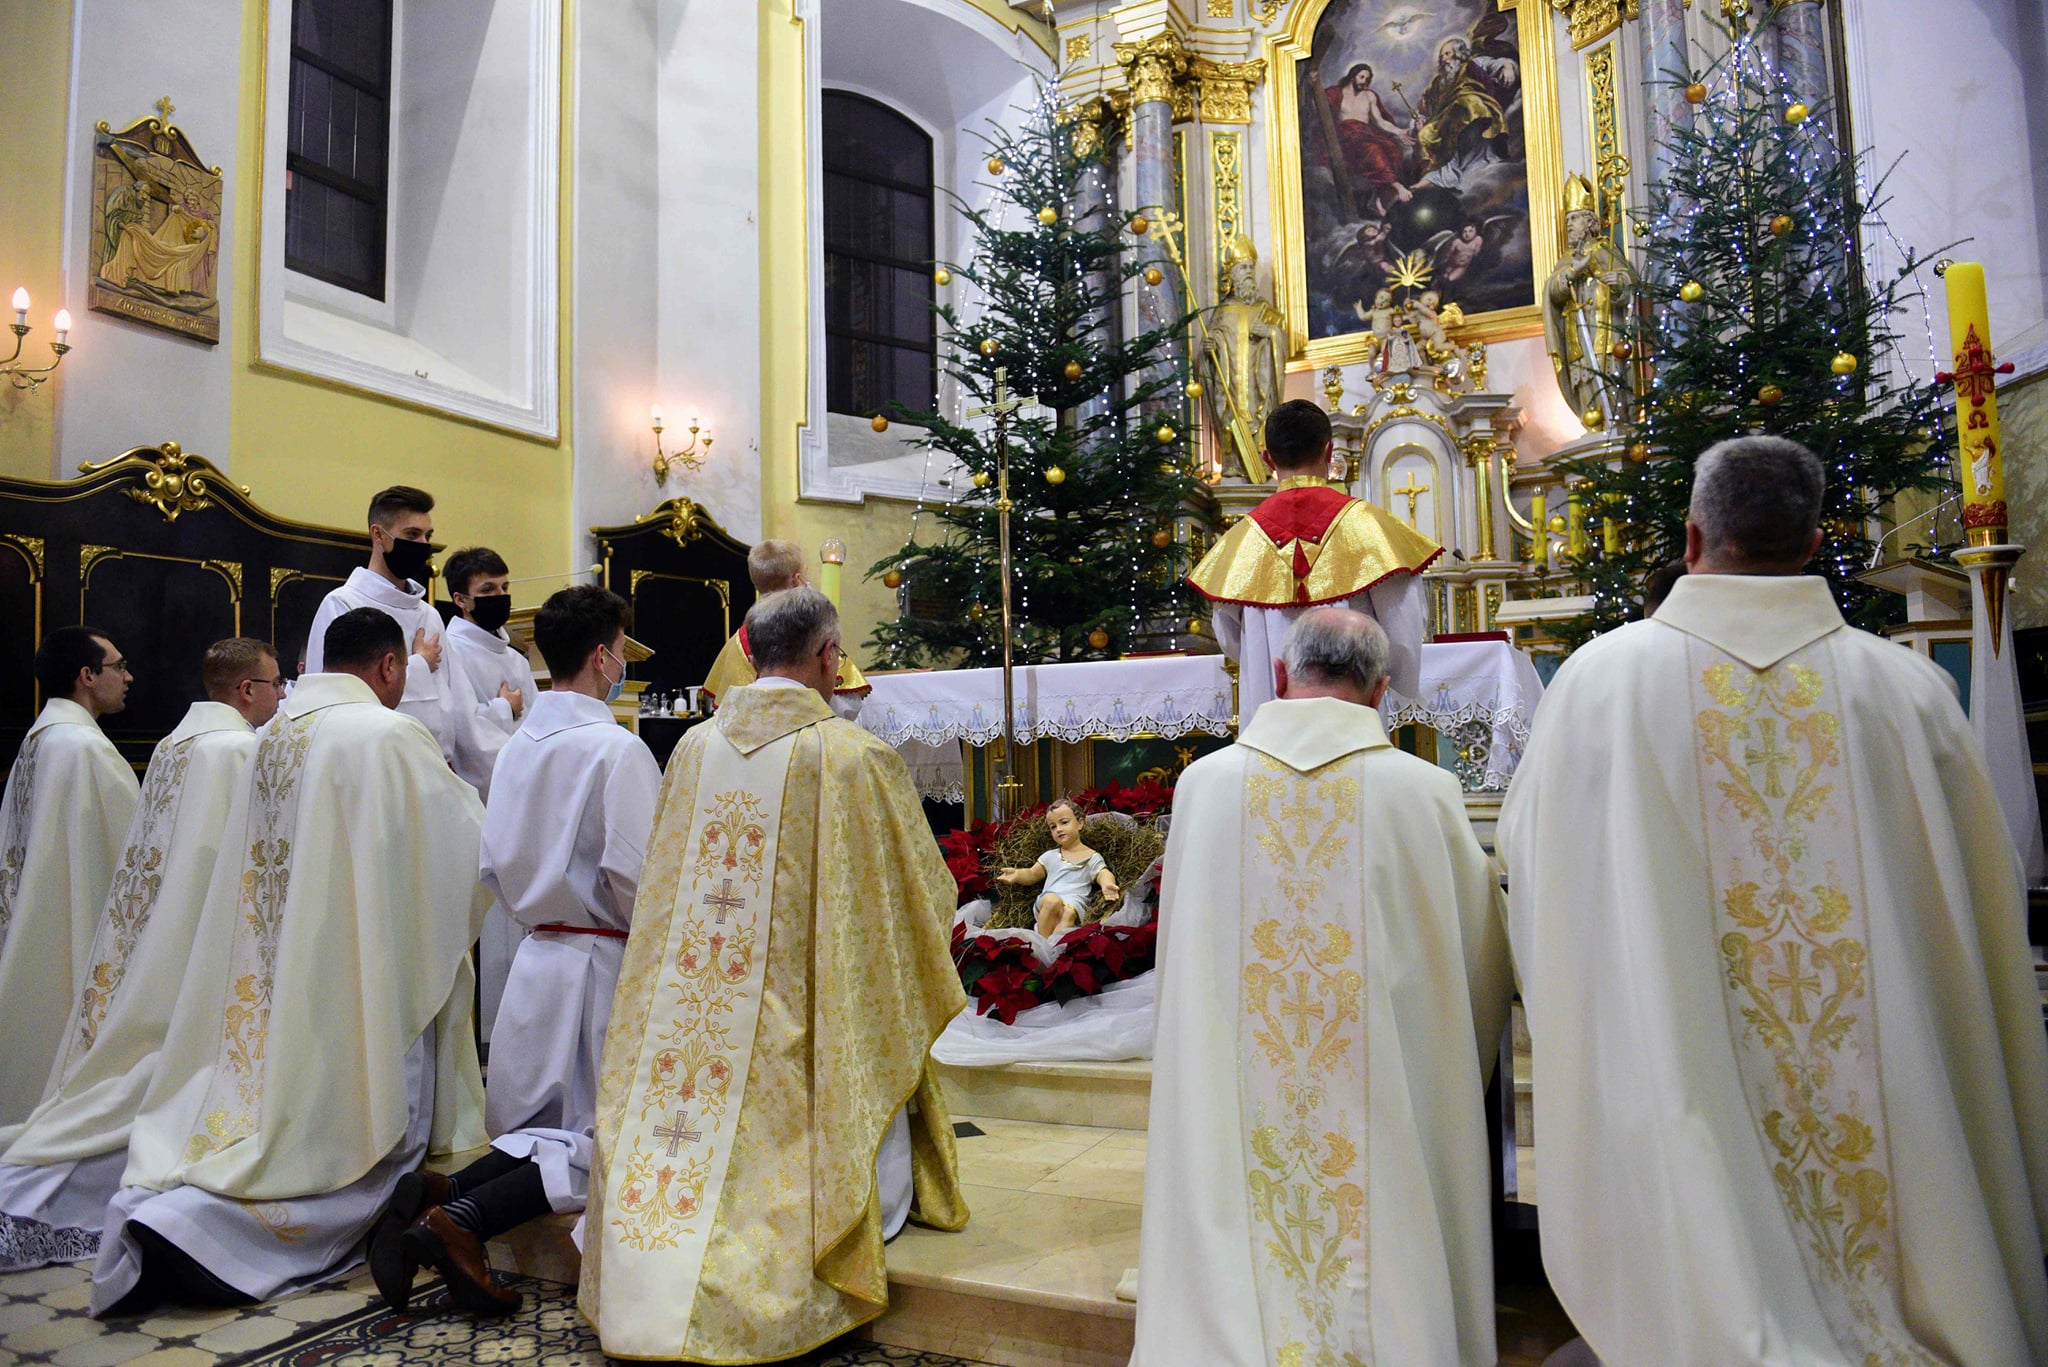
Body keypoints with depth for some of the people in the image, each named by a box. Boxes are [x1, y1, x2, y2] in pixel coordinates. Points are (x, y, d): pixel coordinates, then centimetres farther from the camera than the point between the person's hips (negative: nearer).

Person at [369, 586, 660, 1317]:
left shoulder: (516, 745, 8)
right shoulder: (617, 748, -16)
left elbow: (495, 865, 11)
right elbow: (632, 874, -20)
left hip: (537, 955, 7)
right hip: (601, 960, -7)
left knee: (550, 1127, 18)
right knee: (606, 1139, 3)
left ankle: (431, 1193, -3)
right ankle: (461, 1220, -13)